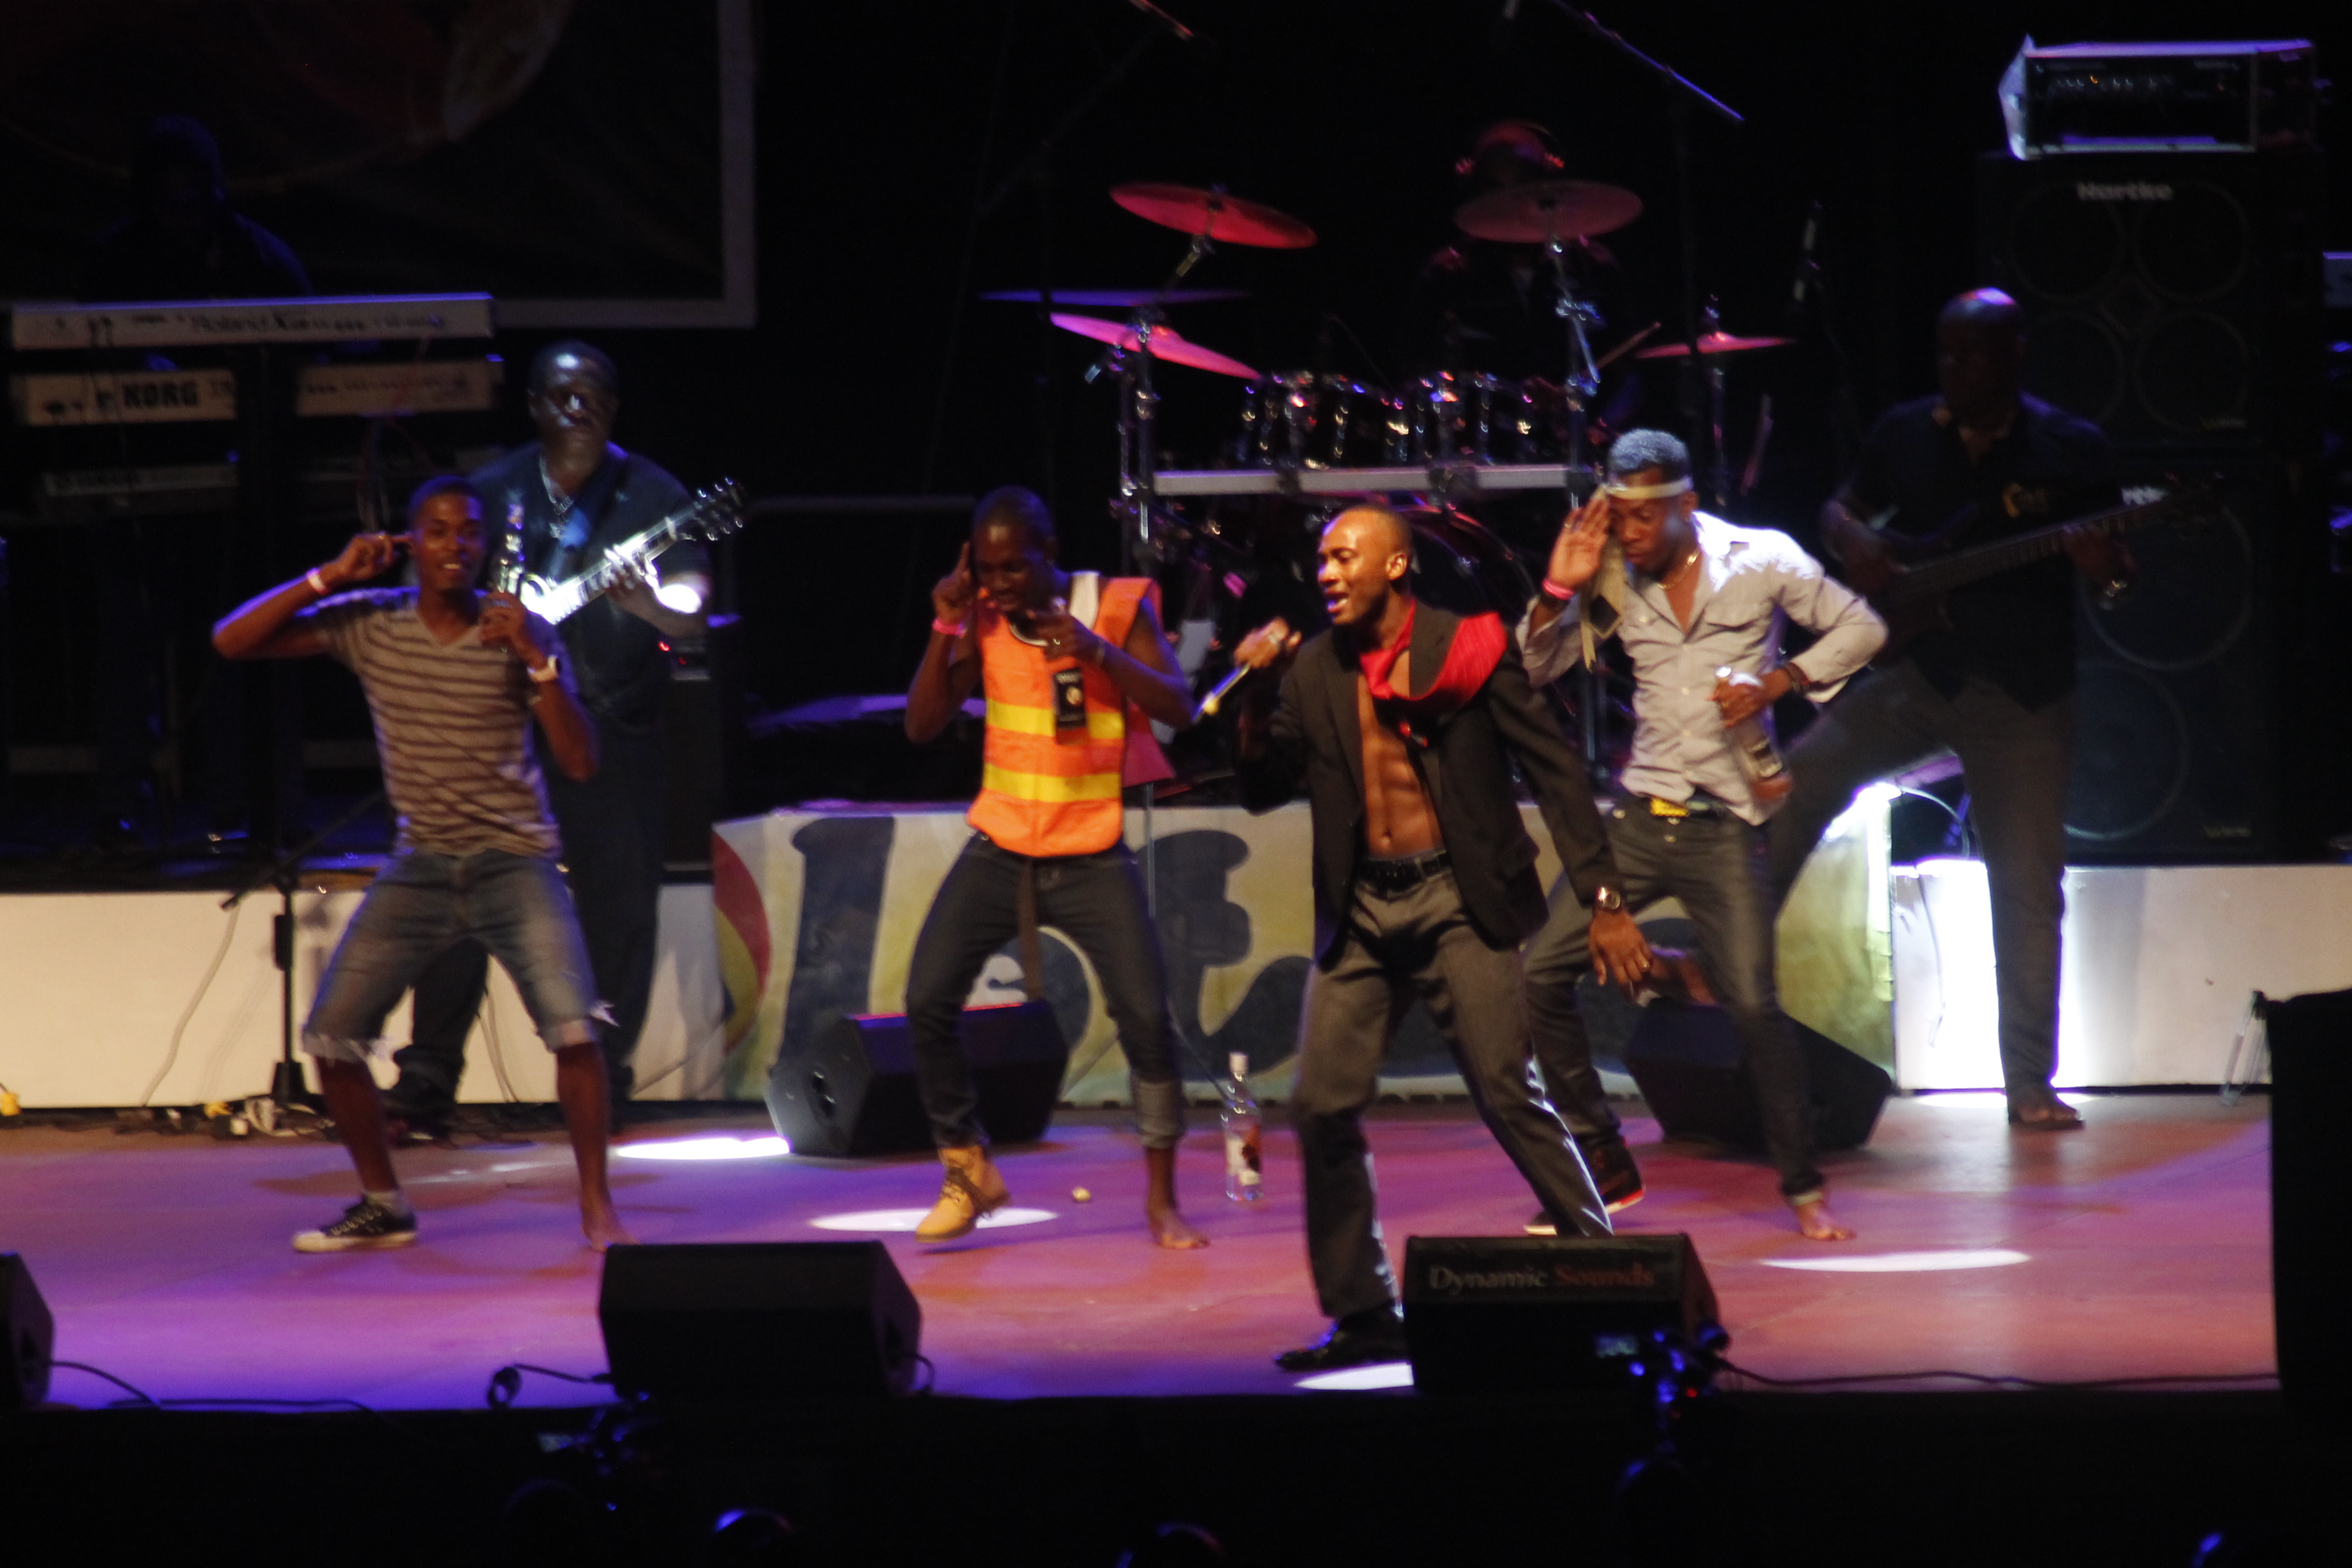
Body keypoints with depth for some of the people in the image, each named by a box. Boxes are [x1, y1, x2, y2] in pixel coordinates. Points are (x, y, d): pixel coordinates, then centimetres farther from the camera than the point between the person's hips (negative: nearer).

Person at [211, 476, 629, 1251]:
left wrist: (538, 661, -21)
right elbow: (231, 641, -5)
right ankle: (383, 1207, 17)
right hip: (420, 867, 3)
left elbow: (581, 763, -10)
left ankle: (596, 1204, -6)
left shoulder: (522, 633, -5)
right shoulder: (369, 624, -1)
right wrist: (328, 578, -12)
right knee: (330, 1035, -2)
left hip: (514, 861, -3)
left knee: (572, 1024, -22)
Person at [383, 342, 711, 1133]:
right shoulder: (495, 492, 8)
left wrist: (645, 602, -29)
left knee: (618, 910, -2)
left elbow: (691, 614, -8)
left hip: (615, 732, -1)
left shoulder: (652, 497, 1)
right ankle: (428, 1080, 5)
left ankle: (603, 1084, 9)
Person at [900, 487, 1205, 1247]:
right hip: (999, 849, 2)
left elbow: (1179, 707, -14)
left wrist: (1095, 651, -27)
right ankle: (968, 1171, 9)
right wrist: (946, 628, -12)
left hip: (1092, 856, -2)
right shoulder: (983, 617, 1)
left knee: (1147, 1014, -13)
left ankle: (1162, 1199, 3)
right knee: (928, 1000, -10)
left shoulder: (1115, 606, -6)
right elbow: (921, 726, -1)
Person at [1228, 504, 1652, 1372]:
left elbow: (1555, 770, -3)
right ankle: (1364, 1316, 8)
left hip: (1454, 901, -5)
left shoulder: (1466, 650, -5)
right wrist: (1258, 696, -6)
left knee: (1508, 1096, -10)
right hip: (1359, 911, 5)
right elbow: (1263, 789, 11)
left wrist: (1605, 900, -9)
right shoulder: (1315, 669, 8)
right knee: (1323, 1107, -2)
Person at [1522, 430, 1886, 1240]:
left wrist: (1777, 681, -12)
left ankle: (1805, 1189, 4)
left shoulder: (1761, 560, -5)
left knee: (1754, 1003, -13)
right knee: (1541, 973, -3)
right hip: (1640, 813, 4)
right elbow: (1538, 669, 8)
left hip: (1725, 826, -4)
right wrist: (1558, 590, -8)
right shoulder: (1616, 580, 4)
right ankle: (1602, 1164, 11)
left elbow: (1861, 628, 1)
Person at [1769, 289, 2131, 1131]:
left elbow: (2116, 576, -2)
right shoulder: (1907, 433, 2)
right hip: (1920, 670, 3)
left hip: (2026, 692, -2)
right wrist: (1854, 541, -8)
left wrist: (2107, 570, -26)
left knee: (2028, 893, -2)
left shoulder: (2072, 451, -5)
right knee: (1806, 772, -17)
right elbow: (1840, 509, 15)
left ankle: (2030, 1085, 6)